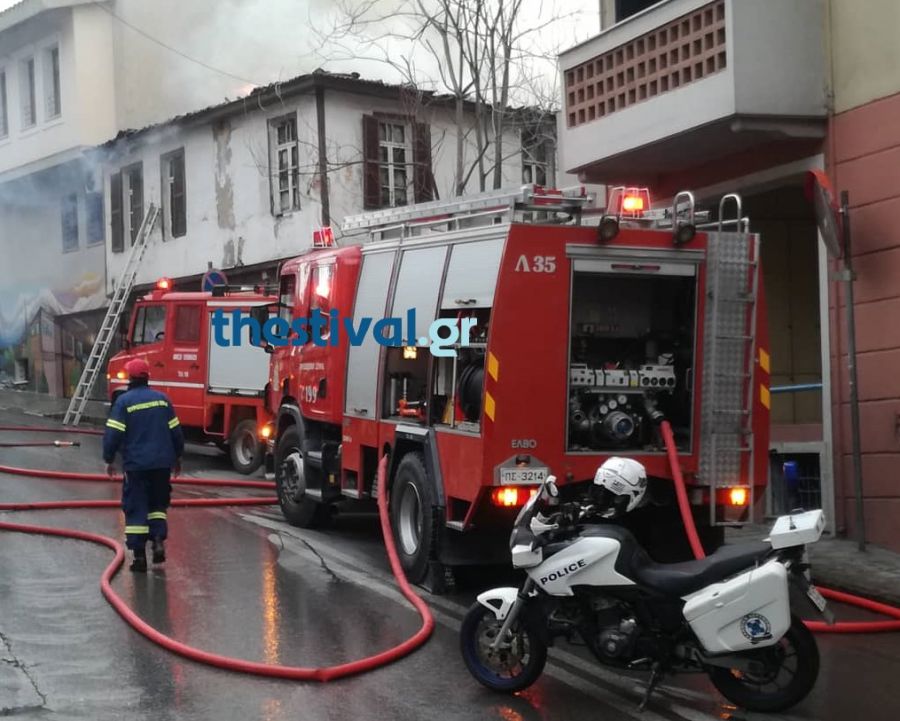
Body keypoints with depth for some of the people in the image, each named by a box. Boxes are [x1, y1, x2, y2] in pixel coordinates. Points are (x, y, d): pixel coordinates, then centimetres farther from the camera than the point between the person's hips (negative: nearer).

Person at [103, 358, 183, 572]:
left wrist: (109, 459, 2)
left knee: (136, 508, 3)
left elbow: (113, 434, -11)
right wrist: (176, 457, 21)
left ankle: (139, 555, 1)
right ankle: (159, 540, 1)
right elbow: (176, 431, 9)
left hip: (135, 464, -3)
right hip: (162, 463, 4)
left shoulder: (124, 401, -8)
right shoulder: (162, 399, 4)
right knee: (158, 504, 20)